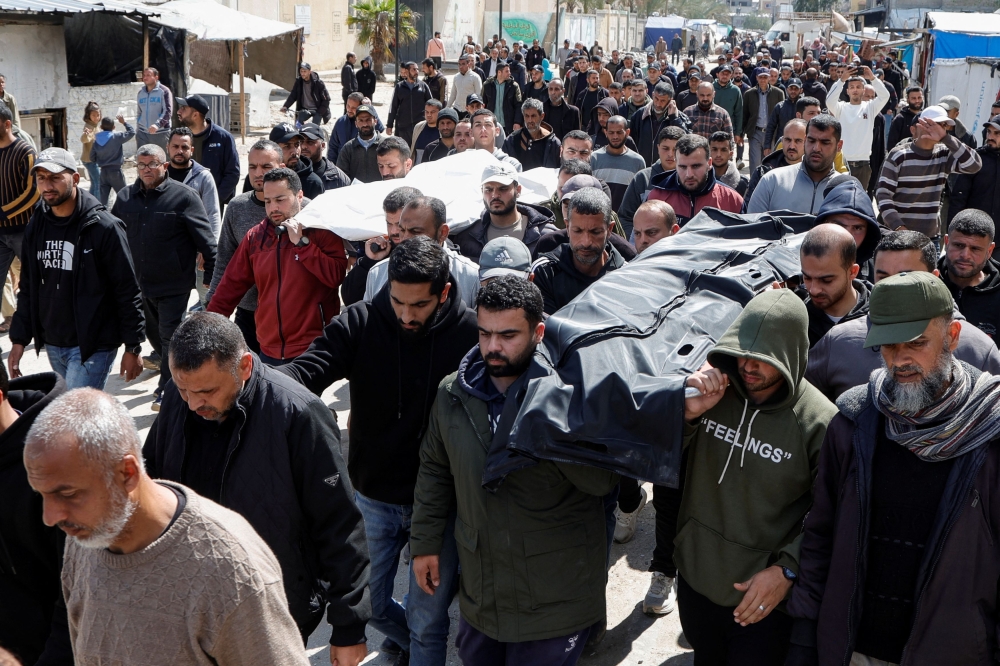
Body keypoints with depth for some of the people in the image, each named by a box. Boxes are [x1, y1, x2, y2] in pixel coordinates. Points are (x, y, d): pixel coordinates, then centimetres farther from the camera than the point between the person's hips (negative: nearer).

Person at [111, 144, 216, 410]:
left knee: (170, 336, -1)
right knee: (153, 332, 21)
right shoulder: (126, 197, 5)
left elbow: (205, 239, -10)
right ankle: (176, 370, 45)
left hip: (174, 284, -6)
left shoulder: (183, 196, -10)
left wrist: (213, 275, -11)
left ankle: (167, 390, 9)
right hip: (138, 282, 6)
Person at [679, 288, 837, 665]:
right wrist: (687, 412, -23)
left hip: (763, 597, -4)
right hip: (694, 579, 4)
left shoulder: (820, 422, -19)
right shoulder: (713, 389, -10)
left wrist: (787, 570, -18)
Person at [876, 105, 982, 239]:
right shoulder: (899, 156, -8)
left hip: (931, 236, 4)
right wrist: (897, 226, -23)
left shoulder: (943, 155, 3)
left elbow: (974, 164, -10)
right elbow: (883, 194, -10)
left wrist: (946, 138, -16)